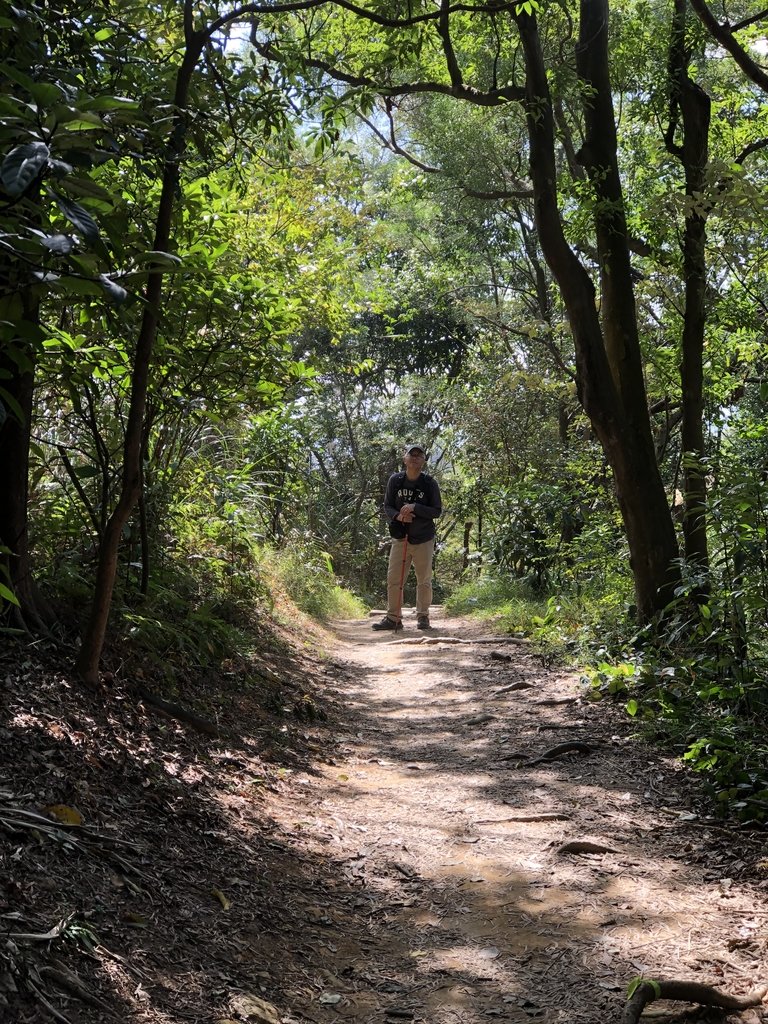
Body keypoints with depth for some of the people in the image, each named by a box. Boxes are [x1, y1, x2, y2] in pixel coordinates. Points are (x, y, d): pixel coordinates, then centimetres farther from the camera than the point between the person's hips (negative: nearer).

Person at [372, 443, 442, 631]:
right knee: (393, 579, 0)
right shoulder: (395, 480, 0)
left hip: (424, 540, -2)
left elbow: (437, 510, -7)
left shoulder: (429, 483, -6)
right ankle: (393, 618, 7)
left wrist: (415, 508, -21)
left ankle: (423, 617, 19)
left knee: (424, 581, 6)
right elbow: (387, 507, 4)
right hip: (400, 538, 2)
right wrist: (398, 516, -18)